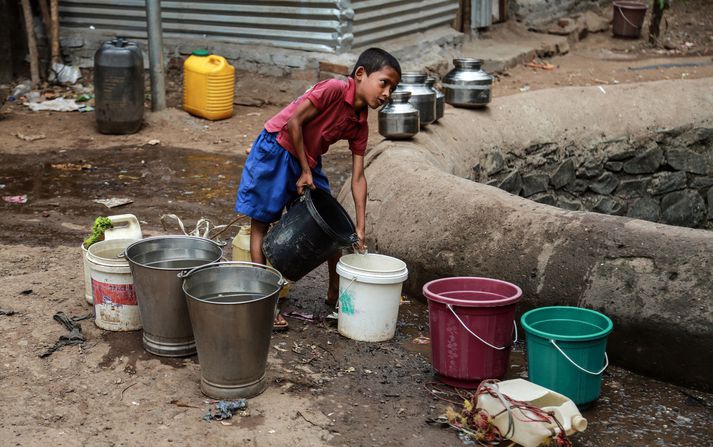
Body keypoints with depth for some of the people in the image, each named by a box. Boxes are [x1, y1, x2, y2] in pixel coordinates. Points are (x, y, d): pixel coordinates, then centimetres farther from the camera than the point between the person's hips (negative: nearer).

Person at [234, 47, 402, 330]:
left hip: (308, 162, 8)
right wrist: (305, 171, -16)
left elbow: (357, 176, -2)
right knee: (261, 223, 0)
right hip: (275, 151, -8)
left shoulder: (360, 125, -3)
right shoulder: (334, 89, -24)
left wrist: (360, 229, -6)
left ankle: (335, 292, 22)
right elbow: (294, 122, -23)